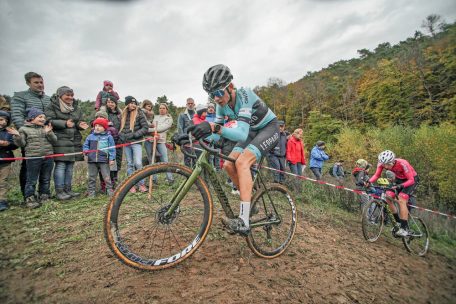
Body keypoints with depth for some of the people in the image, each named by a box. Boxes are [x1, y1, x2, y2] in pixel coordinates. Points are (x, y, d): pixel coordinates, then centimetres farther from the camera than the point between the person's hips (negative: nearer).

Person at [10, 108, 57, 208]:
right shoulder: (24, 129, 3)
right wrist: (17, 136, -18)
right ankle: (29, 199, 9)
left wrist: (49, 133, -14)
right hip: (33, 158, -3)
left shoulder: (47, 128, 12)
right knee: (32, 180, 1)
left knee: (46, 180, 11)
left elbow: (54, 141, 2)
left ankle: (44, 197, 23)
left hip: (48, 158, 4)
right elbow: (21, 144, 0)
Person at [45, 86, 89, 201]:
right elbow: (49, 121, -10)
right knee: (60, 165, -8)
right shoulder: (52, 107, 0)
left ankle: (68, 189, 16)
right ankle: (59, 191, -2)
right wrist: (64, 123, -23)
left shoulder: (76, 108, 16)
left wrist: (80, 125, -2)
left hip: (74, 141, 6)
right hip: (60, 140, -5)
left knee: (70, 166, 8)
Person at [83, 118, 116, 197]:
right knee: (92, 177, 11)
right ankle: (91, 192, 21)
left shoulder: (108, 137, 2)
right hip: (92, 161, 4)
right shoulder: (90, 137, 11)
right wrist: (86, 150, -3)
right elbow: (85, 145, 20)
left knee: (106, 177, 0)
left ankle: (110, 190, 8)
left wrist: (112, 159, -6)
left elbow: (112, 148, 0)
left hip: (104, 161, -3)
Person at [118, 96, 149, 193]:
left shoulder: (139, 113, -1)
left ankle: (141, 184, 1)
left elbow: (145, 128, -7)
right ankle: (131, 185, 16)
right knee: (129, 164, 8)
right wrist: (121, 135, -2)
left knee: (138, 163, -13)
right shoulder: (124, 115, 13)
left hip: (136, 142, -4)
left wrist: (133, 135, -12)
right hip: (126, 143, 4)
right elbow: (121, 128, 19)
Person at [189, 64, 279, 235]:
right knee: (228, 165, -6)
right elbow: (218, 133, -6)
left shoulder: (244, 96, -31)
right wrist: (196, 135, -22)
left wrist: (215, 127, -59)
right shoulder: (221, 105, -9)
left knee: (242, 162, -29)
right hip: (251, 131, 8)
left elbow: (241, 135, -44)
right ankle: (252, 202, 12)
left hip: (269, 128, -7)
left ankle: (244, 222, -29)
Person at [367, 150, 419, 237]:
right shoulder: (382, 164, -23)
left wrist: (401, 186, -48)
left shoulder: (402, 164, -35)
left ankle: (404, 228, -14)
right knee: (388, 196, -13)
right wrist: (369, 182, -37)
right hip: (399, 179, 5)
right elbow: (376, 175, -18)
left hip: (411, 179, -5)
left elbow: (411, 180, -31)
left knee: (401, 200, -22)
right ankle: (398, 221, 5)